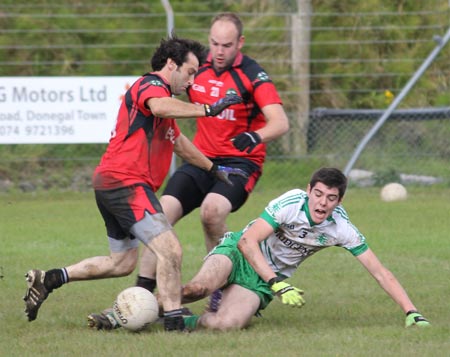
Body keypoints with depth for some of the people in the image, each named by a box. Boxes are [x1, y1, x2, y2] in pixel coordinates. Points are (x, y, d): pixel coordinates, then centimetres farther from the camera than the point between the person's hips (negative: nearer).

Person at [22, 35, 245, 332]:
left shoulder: (159, 92, 27)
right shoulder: (151, 85, -7)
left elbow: (180, 143, 41)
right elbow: (160, 106, -34)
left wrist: (215, 169, 44)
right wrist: (207, 109, -32)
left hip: (110, 184, 11)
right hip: (126, 182, -11)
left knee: (123, 263, 19)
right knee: (170, 251, -19)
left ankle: (48, 279, 22)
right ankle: (174, 323, -22)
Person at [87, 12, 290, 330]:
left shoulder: (253, 76, -14)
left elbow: (281, 122, -25)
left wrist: (256, 136, -46)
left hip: (240, 163, -5)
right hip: (201, 158, 5)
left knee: (212, 210, -32)